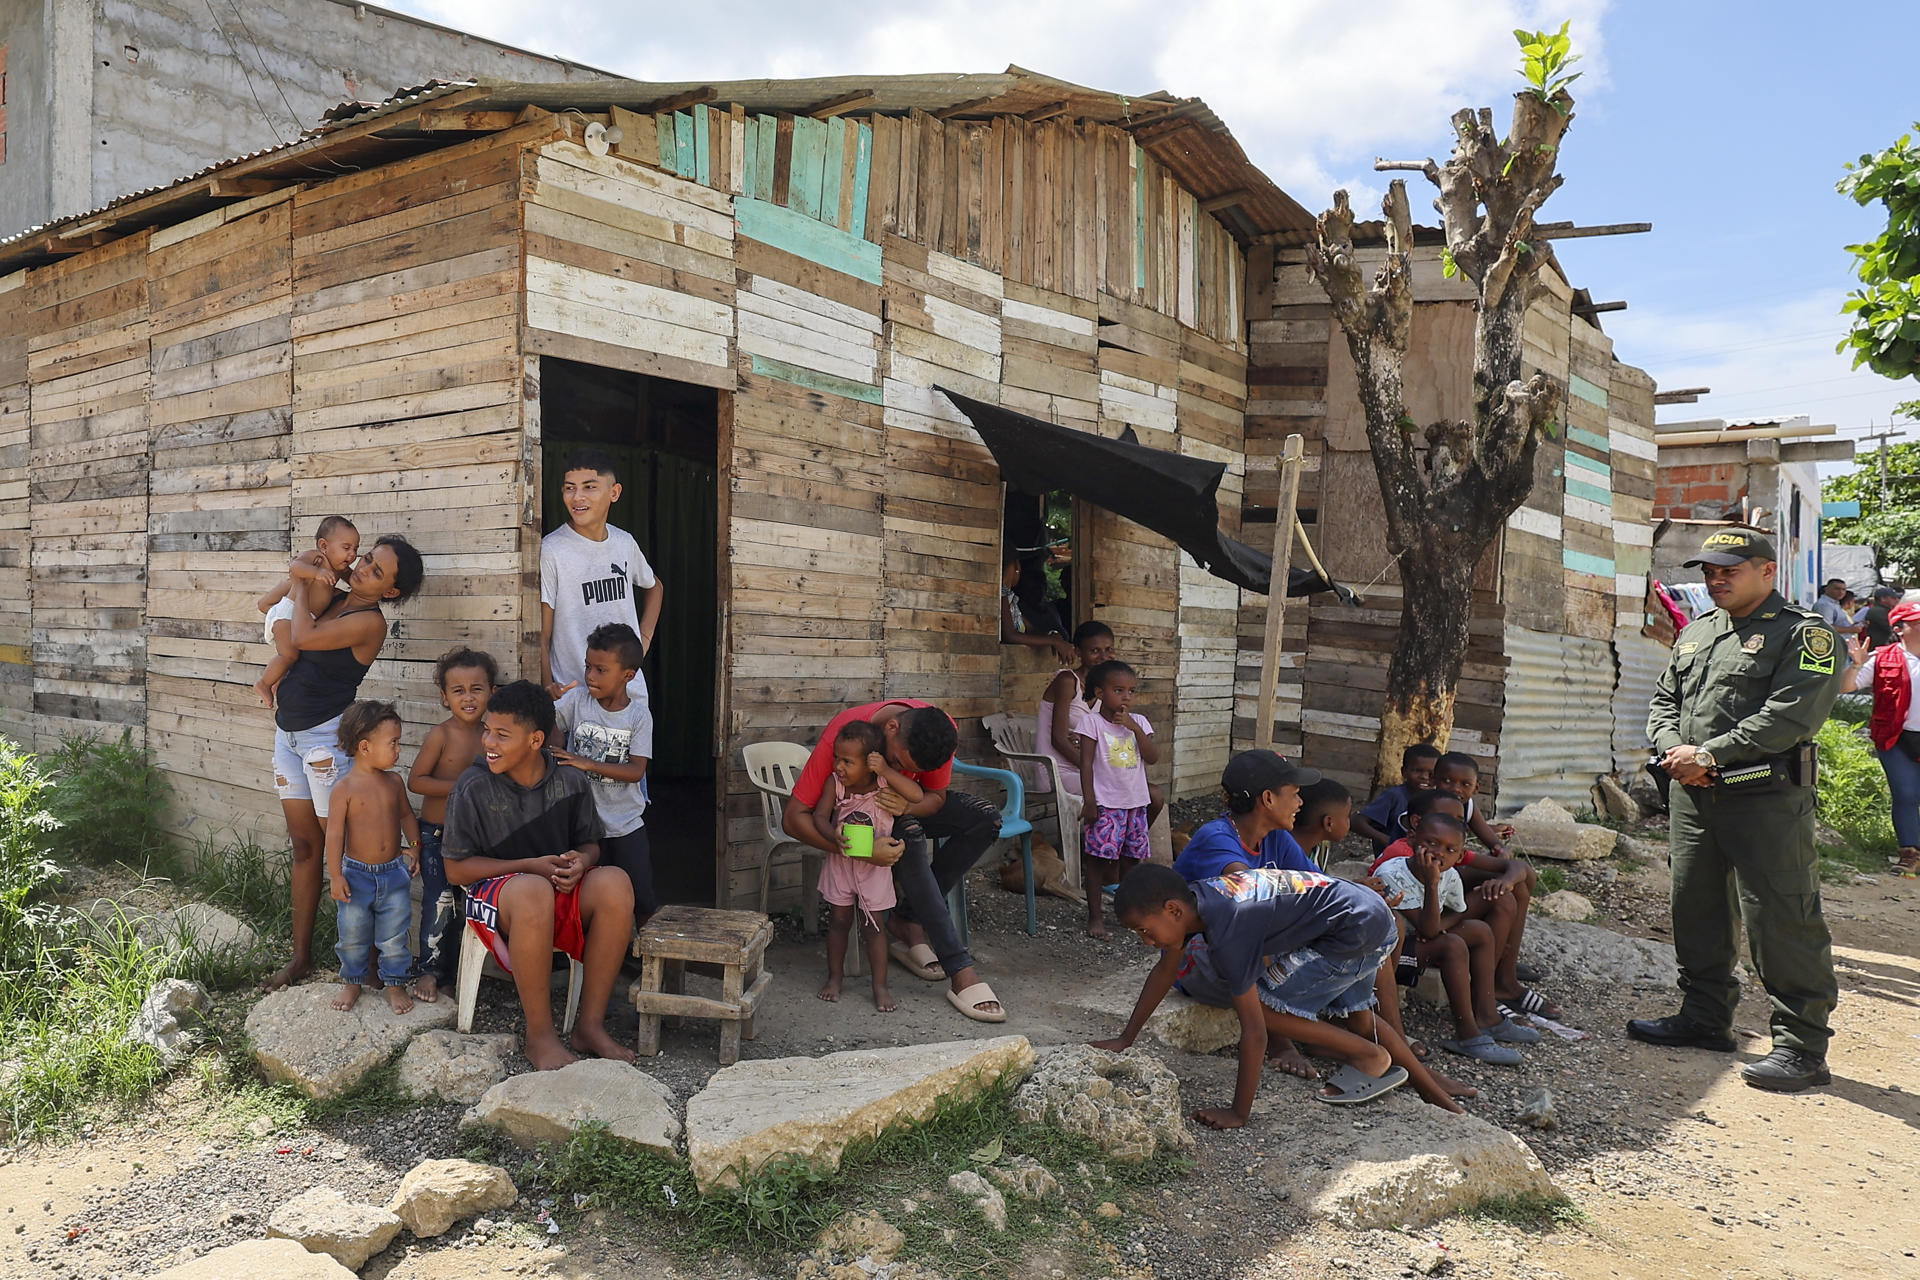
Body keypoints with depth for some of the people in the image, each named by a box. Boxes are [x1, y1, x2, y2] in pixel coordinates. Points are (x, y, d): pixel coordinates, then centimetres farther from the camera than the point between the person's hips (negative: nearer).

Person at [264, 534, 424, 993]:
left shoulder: (369, 622, -15)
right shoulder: (334, 598, 8)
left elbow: (303, 637, -23)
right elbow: (295, 568, 24)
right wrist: (314, 575, 2)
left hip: (326, 736, -8)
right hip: (288, 731, 8)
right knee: (304, 846, 14)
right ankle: (301, 956, 23)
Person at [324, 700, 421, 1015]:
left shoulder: (394, 783, 1)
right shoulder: (345, 788, -13)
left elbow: (406, 815, 16)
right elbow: (334, 833, -12)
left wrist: (414, 848, 8)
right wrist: (335, 875, -13)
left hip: (394, 872, 3)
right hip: (357, 874, -3)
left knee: (394, 937, 9)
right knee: (353, 935, 12)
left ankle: (395, 984, 24)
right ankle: (352, 982, 32)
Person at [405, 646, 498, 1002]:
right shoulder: (440, 735, -15)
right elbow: (415, 780, -14)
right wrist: (459, 787, -22)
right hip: (436, 834, -5)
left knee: (466, 901, 12)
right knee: (440, 900, -4)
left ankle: (450, 964, 29)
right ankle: (429, 968, 14)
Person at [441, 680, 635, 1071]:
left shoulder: (571, 783, -3)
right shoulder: (473, 788, -10)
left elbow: (590, 844, 11)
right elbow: (456, 869, -7)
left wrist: (581, 860, -15)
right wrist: (531, 866, -17)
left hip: (563, 892, 3)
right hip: (494, 890, -3)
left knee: (615, 883, -29)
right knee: (533, 892, -39)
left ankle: (590, 1024, -18)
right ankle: (540, 1035, -24)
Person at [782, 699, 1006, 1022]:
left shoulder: (941, 730, -25)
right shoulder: (843, 734, -36)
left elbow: (936, 795, -10)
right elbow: (793, 817, -34)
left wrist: (907, 807, -36)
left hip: (906, 805, 5)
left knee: (986, 819, -18)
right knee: (910, 834, -36)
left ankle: (908, 919, -11)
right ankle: (960, 971, -32)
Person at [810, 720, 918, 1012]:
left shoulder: (885, 782, -16)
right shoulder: (835, 784, -12)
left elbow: (917, 796, -27)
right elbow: (819, 816, -12)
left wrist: (887, 771, -32)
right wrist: (833, 834, -32)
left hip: (874, 865, -2)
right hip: (840, 860, 2)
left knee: (873, 925, 3)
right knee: (839, 919, 12)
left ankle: (880, 985, 13)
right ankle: (835, 976, 29)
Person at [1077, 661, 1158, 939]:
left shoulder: (1139, 722, 6)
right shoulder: (1092, 721, -5)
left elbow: (1153, 757, -4)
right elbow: (1086, 762, -8)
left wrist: (1134, 728, -13)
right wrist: (1089, 799, -13)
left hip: (1135, 802, 4)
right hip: (1105, 803, -4)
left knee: (1131, 858, 12)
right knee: (1097, 858, -4)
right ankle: (1094, 915, 6)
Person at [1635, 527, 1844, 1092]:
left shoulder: (1804, 634, -5)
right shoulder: (1695, 633, 18)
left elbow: (1792, 713, -17)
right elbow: (1664, 700, 18)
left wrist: (1710, 754, -18)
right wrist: (1674, 749, -3)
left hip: (1764, 797, -7)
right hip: (1691, 795, 8)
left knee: (1781, 919, -5)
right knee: (1696, 909, 15)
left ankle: (1803, 1047, 5)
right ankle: (1705, 1018, 29)